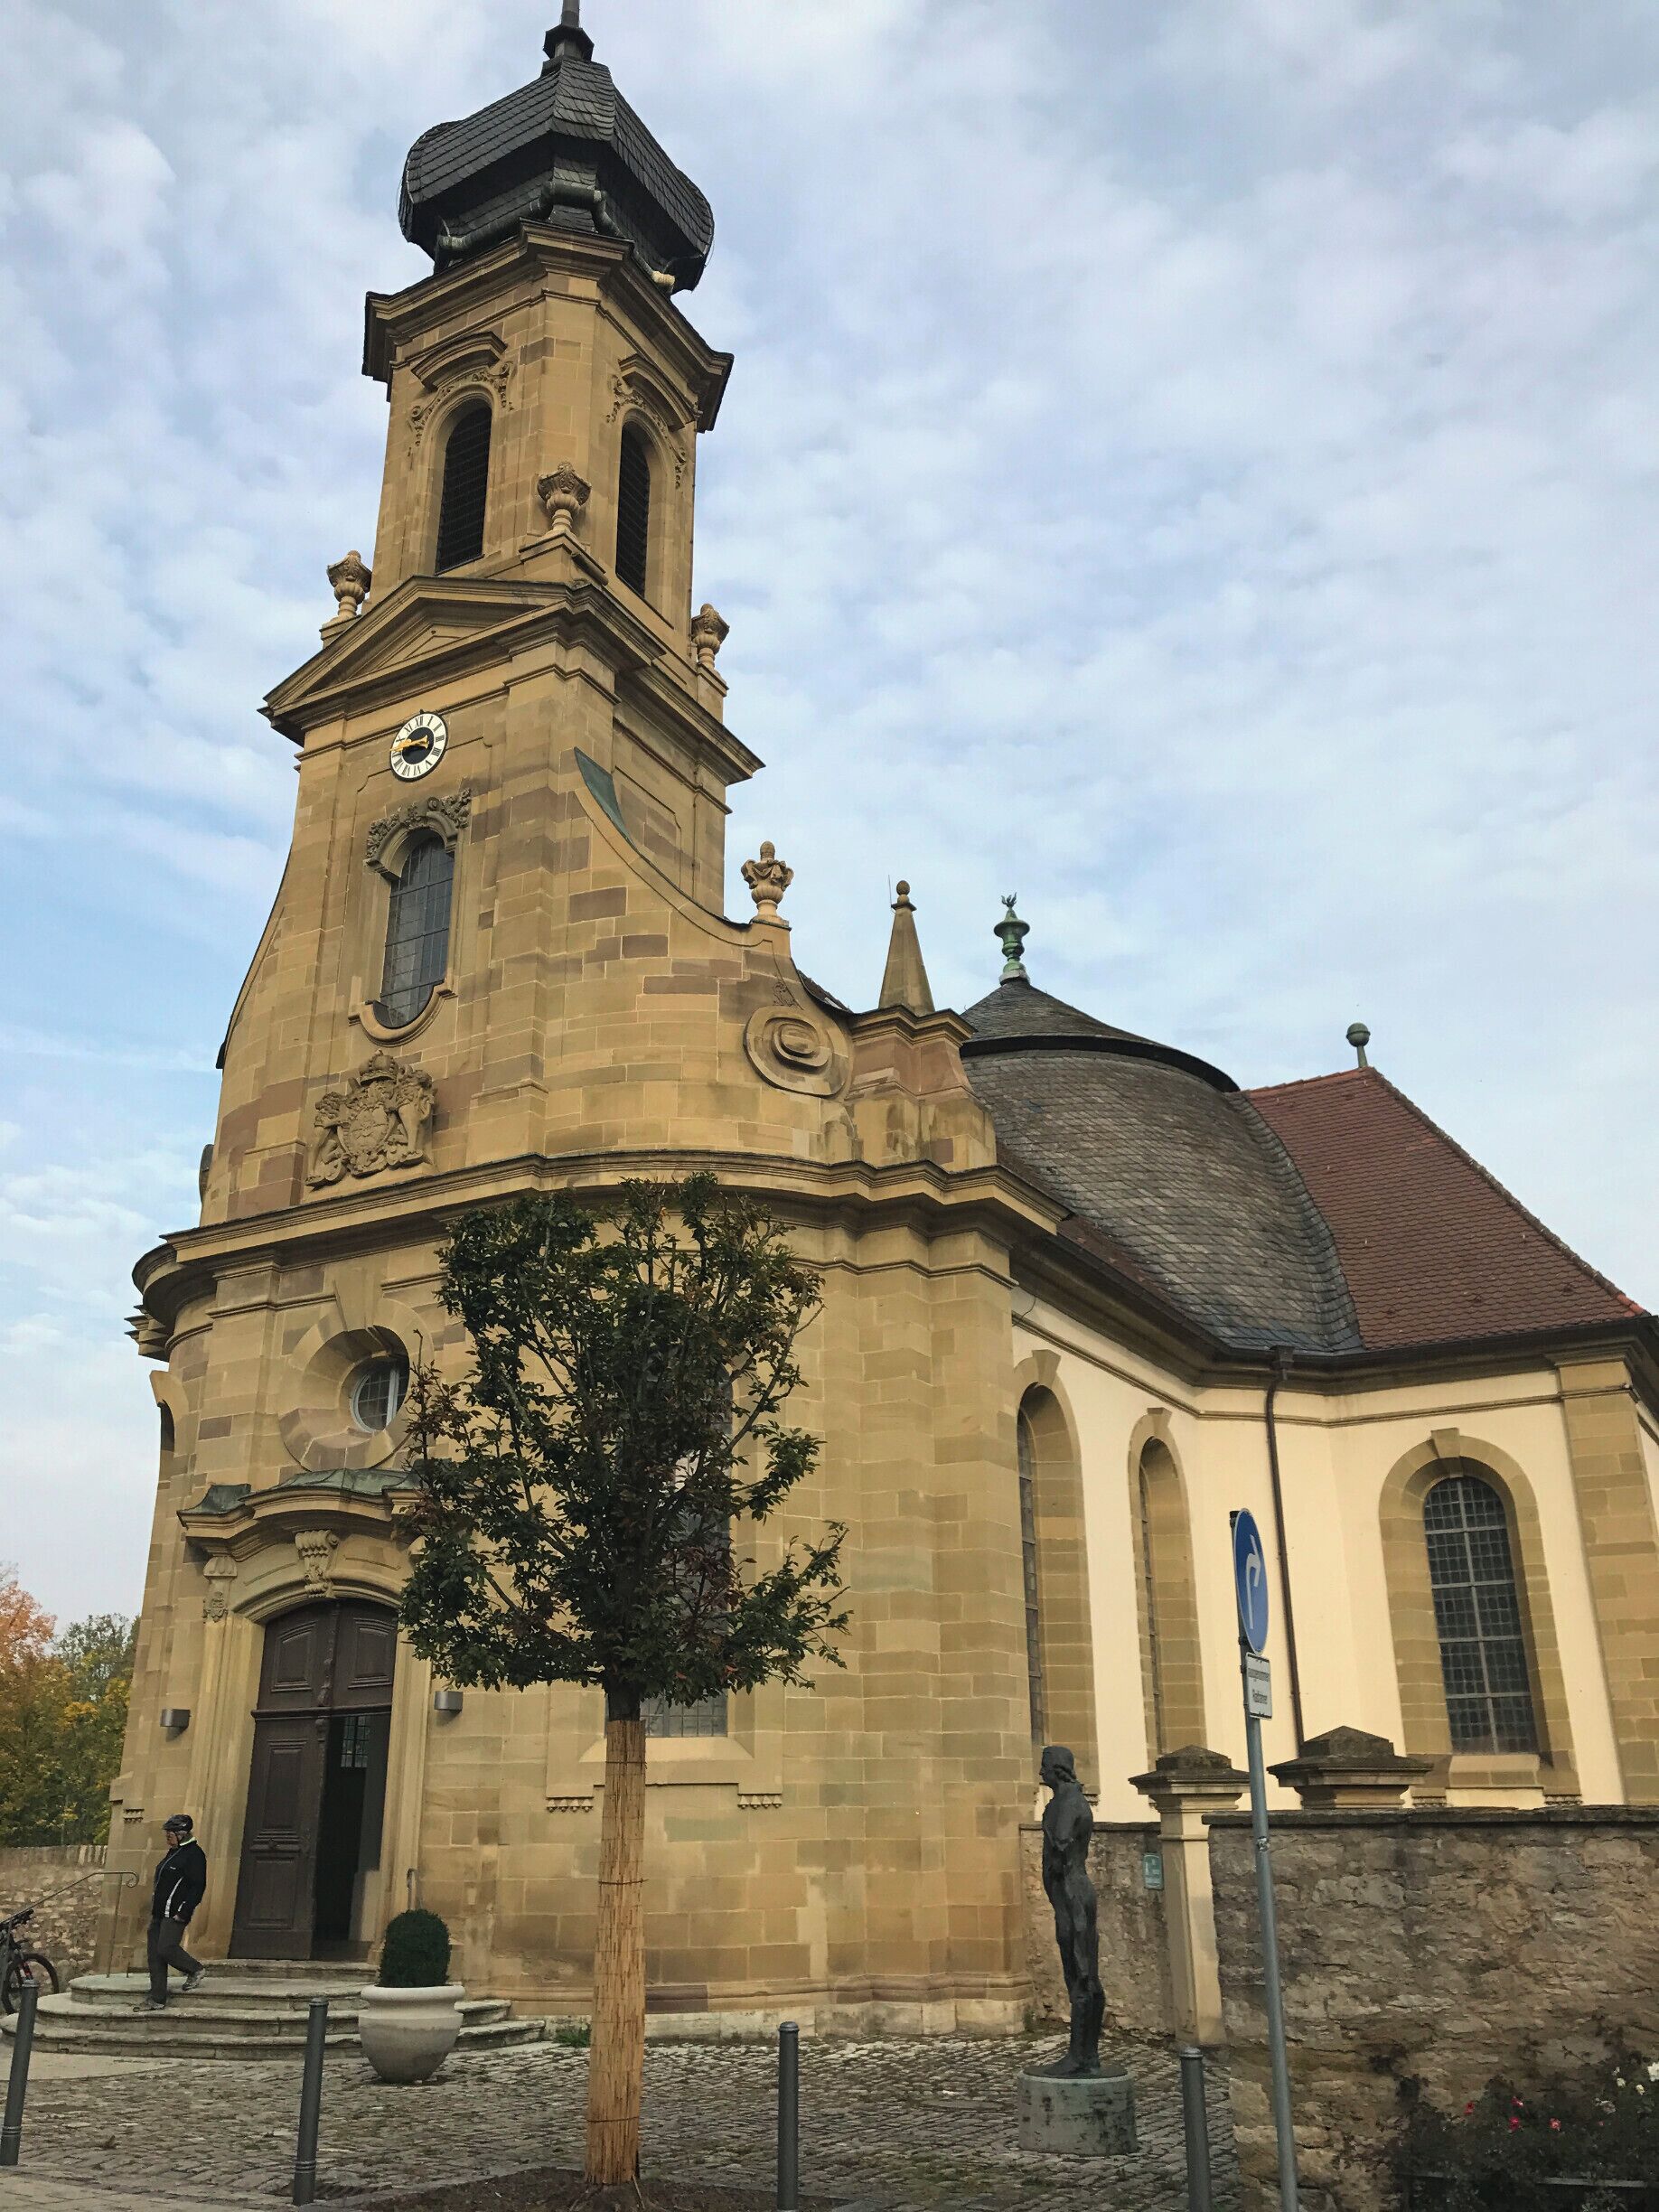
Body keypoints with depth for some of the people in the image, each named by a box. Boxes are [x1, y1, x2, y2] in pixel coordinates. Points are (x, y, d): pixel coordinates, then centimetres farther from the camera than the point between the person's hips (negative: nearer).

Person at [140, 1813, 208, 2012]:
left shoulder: (194, 1854, -12)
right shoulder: (173, 1852, 18)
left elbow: (198, 1887, -17)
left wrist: (183, 1913, -21)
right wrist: (154, 1910, 19)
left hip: (175, 1915, -10)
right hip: (160, 1913, 10)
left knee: (166, 1949, -17)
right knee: (154, 1954, 6)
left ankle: (195, 1970, 8)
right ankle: (157, 2000, 11)